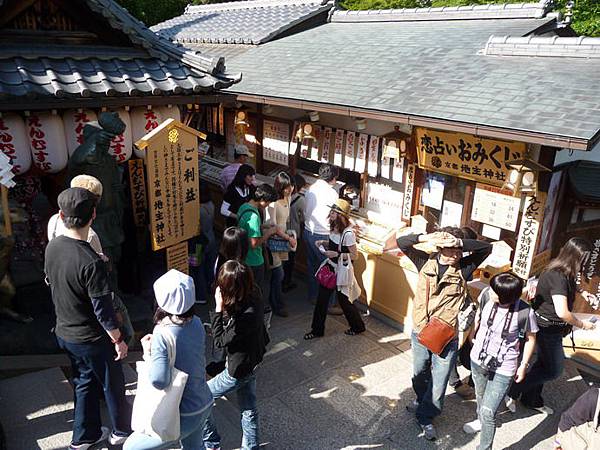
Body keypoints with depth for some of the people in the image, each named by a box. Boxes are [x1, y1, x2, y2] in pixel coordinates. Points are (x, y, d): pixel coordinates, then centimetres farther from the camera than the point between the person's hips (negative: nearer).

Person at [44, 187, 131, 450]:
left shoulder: (52, 247, -8)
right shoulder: (91, 263, -32)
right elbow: (103, 311, -25)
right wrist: (118, 340, -12)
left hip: (64, 332, 7)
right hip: (91, 339, -7)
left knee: (84, 383, 25)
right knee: (113, 385, 16)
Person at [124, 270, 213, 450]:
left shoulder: (162, 335, -26)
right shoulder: (197, 324, -6)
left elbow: (159, 381, -31)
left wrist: (147, 353, -14)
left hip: (183, 416, -7)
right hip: (205, 406, 7)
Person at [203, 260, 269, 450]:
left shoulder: (246, 315, -37)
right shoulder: (253, 297, -12)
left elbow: (220, 340, -22)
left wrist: (219, 308, -24)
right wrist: (224, 308, -10)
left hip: (239, 370, -8)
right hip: (250, 363, 8)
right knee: (249, 410, 24)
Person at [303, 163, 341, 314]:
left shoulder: (310, 189, 3)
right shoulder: (331, 193, -18)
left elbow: (305, 212, 9)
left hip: (308, 232, 8)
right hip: (322, 236, -8)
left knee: (312, 265, 21)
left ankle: (312, 296, 35)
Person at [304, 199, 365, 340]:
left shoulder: (348, 233, -26)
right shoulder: (334, 228, -2)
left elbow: (354, 255, -20)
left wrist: (336, 254, -27)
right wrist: (323, 243, -3)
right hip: (330, 267, 7)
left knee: (344, 300, 10)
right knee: (322, 298, 10)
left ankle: (358, 327, 35)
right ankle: (317, 330, 24)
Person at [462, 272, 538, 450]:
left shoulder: (524, 313, -27)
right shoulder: (486, 295, -19)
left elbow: (530, 339, -8)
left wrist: (523, 365, -2)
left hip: (503, 369, -4)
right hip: (478, 359, 5)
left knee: (488, 412, -6)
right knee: (480, 394, 29)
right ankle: (481, 420, 59)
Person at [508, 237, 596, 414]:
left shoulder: (557, 271, 1)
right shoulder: (558, 277, -28)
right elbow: (562, 312, -34)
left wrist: (581, 292, 12)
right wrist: (581, 324, -18)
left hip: (546, 326, 9)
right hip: (548, 328, -9)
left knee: (544, 363, 21)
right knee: (553, 370, 5)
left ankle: (532, 400, 37)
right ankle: (512, 391, 8)